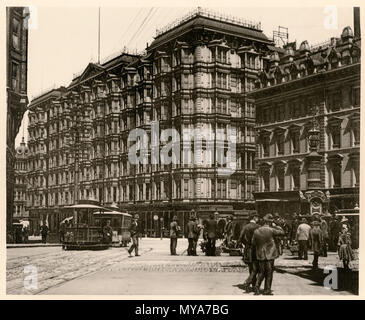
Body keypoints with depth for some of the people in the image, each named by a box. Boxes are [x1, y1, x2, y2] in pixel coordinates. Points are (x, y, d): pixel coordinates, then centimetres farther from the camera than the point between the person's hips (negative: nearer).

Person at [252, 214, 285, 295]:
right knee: (269, 273, 7)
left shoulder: (256, 231, -2)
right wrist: (275, 226, 2)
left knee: (261, 272, 16)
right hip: (270, 254, -4)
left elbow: (253, 243, 5)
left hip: (260, 255, 4)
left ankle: (257, 288, 5)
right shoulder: (271, 230, -14)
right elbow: (282, 232, -3)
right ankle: (267, 291, 11)